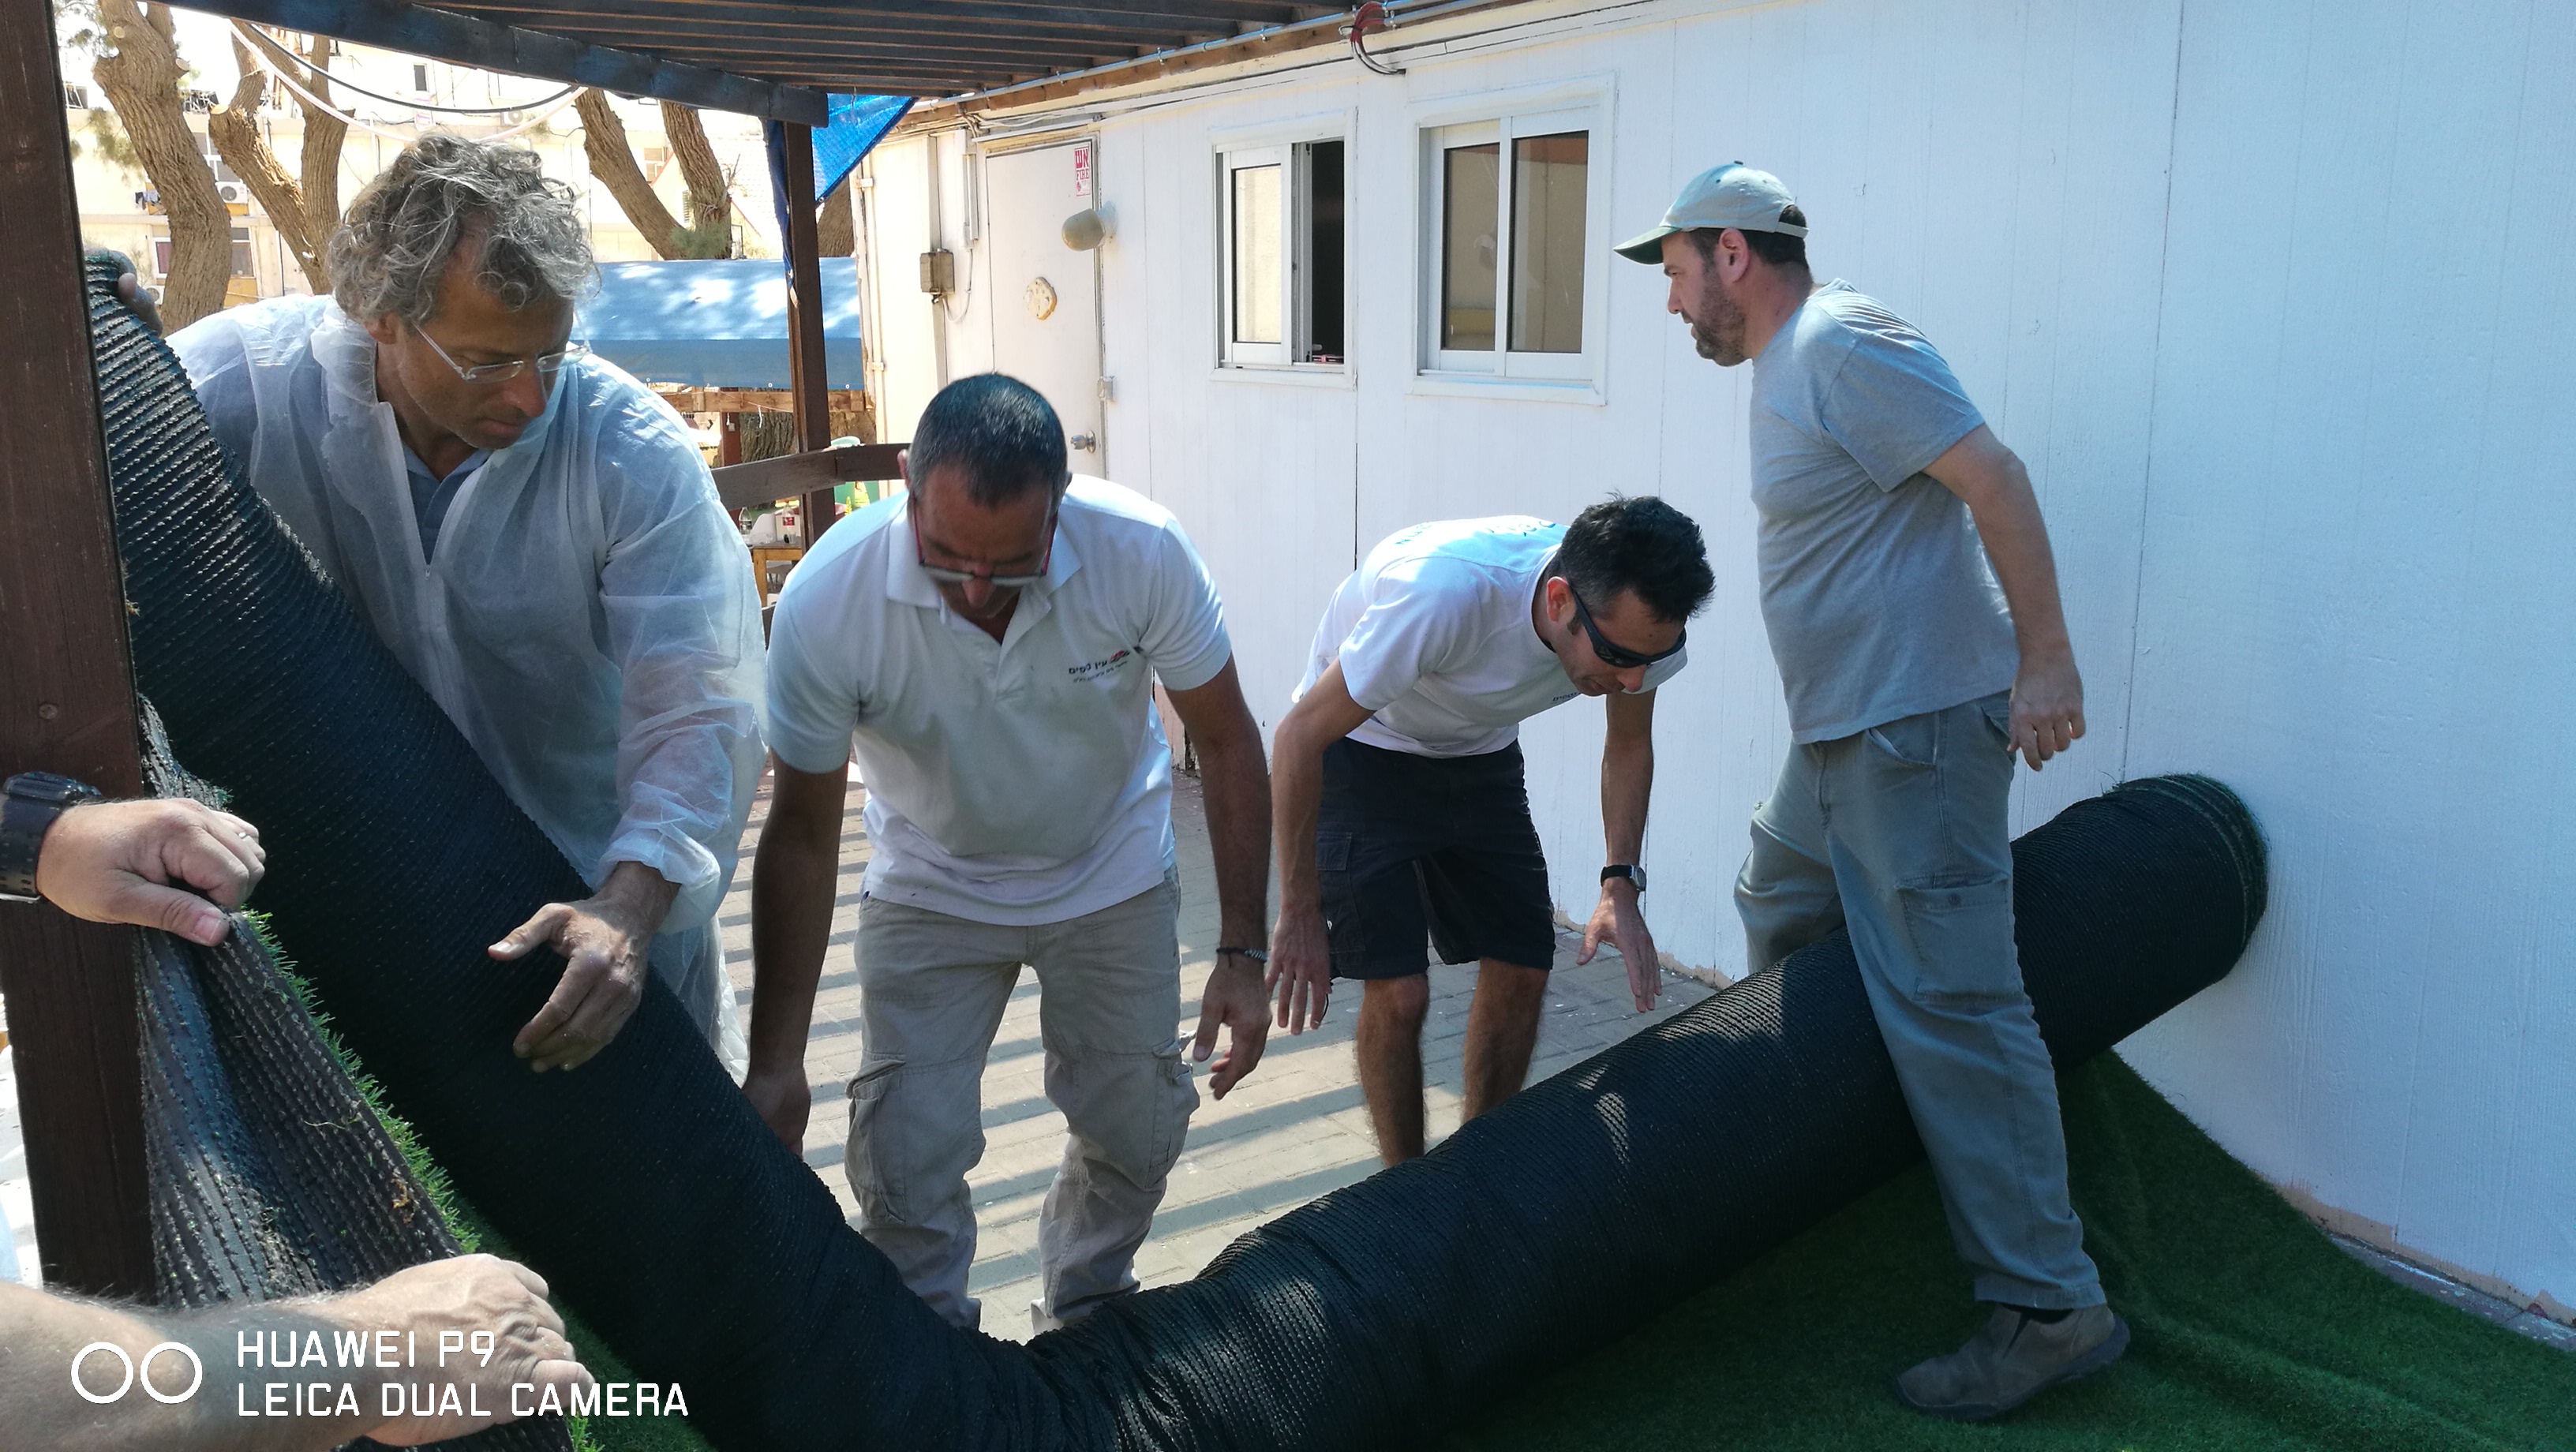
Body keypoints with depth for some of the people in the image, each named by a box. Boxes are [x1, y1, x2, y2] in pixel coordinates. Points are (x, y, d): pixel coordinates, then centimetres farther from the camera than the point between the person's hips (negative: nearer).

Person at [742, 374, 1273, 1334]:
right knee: (905, 1157, -6)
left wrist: (1242, 951, -17)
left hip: (1110, 876, 1)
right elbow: (803, 833, -18)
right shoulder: (826, 601, -30)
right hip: (930, 886, -1)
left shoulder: (1144, 552, -29)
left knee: (1136, 1130, 6)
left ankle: (1084, 1324, 35)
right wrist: (775, 1063, -17)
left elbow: (1226, 743, -15)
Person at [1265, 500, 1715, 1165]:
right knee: (1398, 992, -13)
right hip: (1360, 753, -5)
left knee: (1522, 971, 1)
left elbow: (1629, 745, 0)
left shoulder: (1637, 616, -22)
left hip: (1480, 756, 5)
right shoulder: (1447, 594, -40)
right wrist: (1300, 915, -22)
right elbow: (1299, 737, -29)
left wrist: (1621, 886, -12)